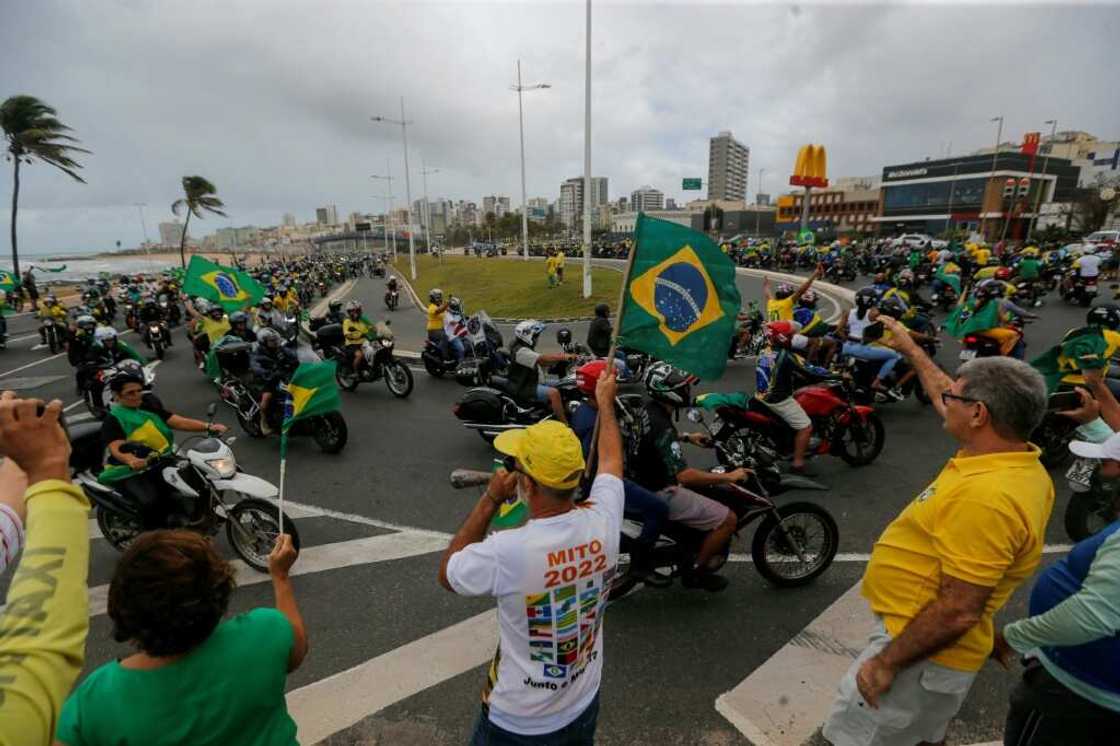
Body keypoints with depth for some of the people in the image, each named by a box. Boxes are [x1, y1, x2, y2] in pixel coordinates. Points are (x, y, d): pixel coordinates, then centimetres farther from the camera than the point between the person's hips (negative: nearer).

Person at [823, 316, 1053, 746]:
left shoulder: (986, 496, -31)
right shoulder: (1017, 458, -2)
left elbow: (959, 611, -30)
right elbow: (945, 398, 16)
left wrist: (886, 662, -21)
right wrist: (909, 348, 26)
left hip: (922, 652, -9)